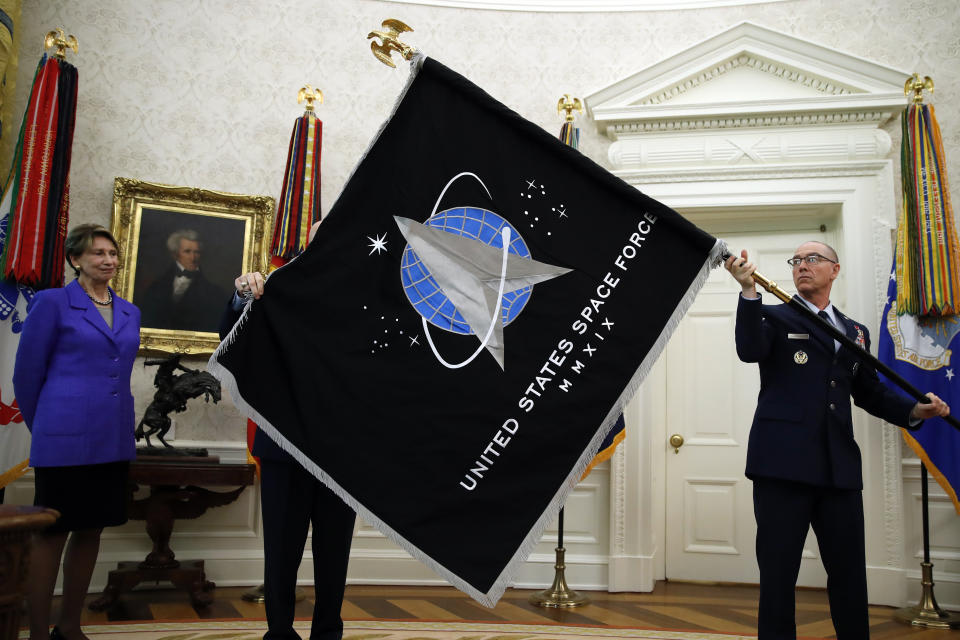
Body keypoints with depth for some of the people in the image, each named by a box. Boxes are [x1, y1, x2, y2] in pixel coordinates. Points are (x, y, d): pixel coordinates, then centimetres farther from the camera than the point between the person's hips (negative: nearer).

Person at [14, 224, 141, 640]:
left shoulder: (130, 313, 12)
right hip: (65, 440, -5)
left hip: (113, 440, 6)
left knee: (91, 531, 12)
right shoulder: (52, 303, -4)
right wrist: (44, 429, 7)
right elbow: (27, 373, 0)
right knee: (52, 533, 3)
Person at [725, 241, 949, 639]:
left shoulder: (855, 333, 20)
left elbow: (870, 392, 22)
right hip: (784, 460, -4)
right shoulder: (773, 316, 6)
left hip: (839, 465, 4)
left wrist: (915, 410, 5)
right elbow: (750, 351, -14)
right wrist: (748, 291, -25)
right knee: (778, 571, 0)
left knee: (850, 572, 10)